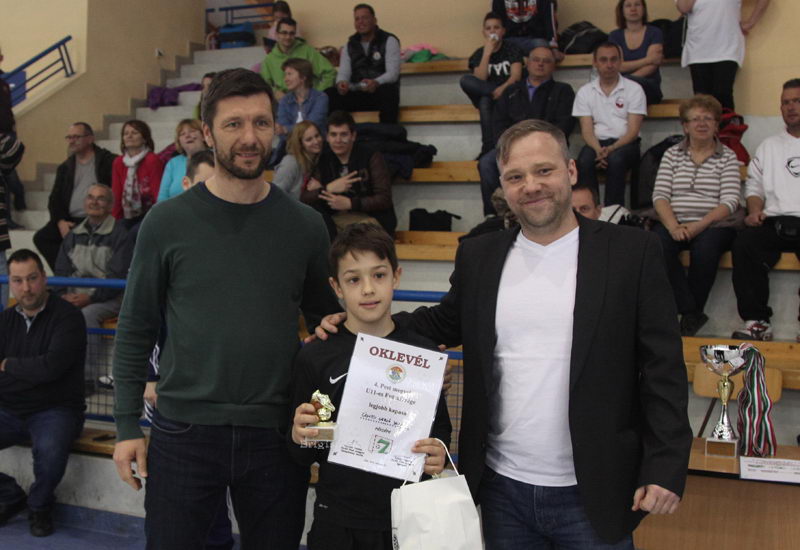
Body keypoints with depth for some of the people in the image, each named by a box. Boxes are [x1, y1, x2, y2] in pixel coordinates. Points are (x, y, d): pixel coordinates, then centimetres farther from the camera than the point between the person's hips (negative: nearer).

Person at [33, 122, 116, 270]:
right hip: (70, 221, 6)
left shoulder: (108, 161, 3)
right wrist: (60, 221, -2)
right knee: (41, 237, -16)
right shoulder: (65, 167, 22)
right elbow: (55, 199, 17)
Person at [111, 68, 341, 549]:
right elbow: (136, 330, 3)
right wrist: (128, 425, -1)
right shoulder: (168, 221, -2)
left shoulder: (305, 225, 1)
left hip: (276, 436, 1)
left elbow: (325, 320, 11)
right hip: (183, 432, -1)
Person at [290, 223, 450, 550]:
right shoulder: (315, 359, -5)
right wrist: (300, 439, -18)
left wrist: (437, 456, -12)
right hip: (337, 522, 0)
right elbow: (304, 459, 3)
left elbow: (441, 429, 8)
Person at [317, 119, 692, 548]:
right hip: (502, 489, 3)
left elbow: (662, 368, -6)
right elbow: (444, 324, 15)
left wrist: (665, 468, -11)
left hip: (592, 496, -3)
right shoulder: (478, 256, 4)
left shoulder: (632, 252, -6)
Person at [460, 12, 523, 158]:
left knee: (485, 101, -36)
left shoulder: (512, 49, 6)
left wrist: (503, 88, -33)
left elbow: (516, 76, -11)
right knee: (465, 80, -28)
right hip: (487, 96, 3)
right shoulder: (479, 53, 10)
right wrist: (487, 53, -15)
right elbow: (479, 80, -8)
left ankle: (488, 149, -32)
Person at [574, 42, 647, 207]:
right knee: (585, 161, -32)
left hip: (625, 143, -1)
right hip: (597, 143, 2)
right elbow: (587, 130, 3)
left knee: (615, 159, -35)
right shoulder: (585, 92, 12)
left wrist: (612, 148, -20)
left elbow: (633, 131, -2)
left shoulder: (634, 89, 6)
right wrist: (599, 150, -19)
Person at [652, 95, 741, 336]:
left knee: (705, 248, -35)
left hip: (713, 226, -1)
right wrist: (673, 226, -16)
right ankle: (692, 313, -22)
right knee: (659, 244, -31)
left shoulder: (728, 157, 10)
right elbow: (660, 195, 2)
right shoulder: (672, 154, 14)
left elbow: (730, 201, -2)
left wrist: (699, 225, -18)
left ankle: (690, 315, -15)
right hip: (675, 223, 2)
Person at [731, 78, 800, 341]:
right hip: (775, 222, 3)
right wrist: (755, 210, 1)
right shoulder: (769, 146, 27)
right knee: (744, 244, -29)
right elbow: (754, 185, 22)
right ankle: (757, 322, -27)